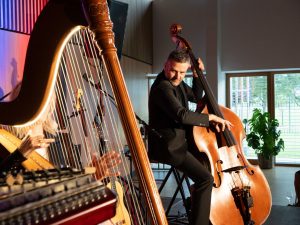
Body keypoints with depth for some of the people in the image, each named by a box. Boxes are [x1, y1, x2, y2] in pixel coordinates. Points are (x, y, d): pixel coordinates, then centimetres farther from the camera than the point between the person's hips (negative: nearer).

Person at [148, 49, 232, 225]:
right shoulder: (162, 87, -20)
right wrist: (211, 117, -21)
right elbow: (182, 115, -32)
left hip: (180, 142, 10)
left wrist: (198, 75, 9)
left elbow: (196, 97, 25)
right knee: (205, 178, -22)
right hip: (168, 146, -10)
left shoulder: (177, 82, 10)